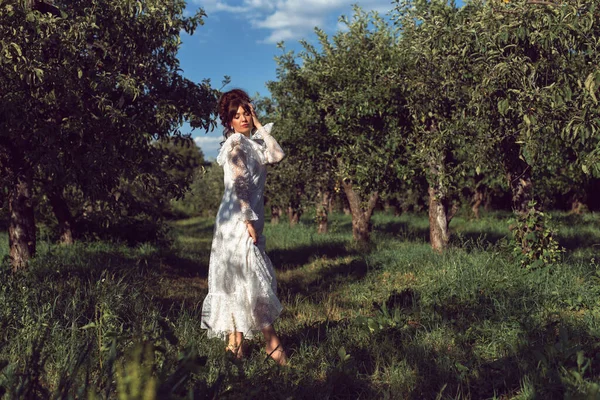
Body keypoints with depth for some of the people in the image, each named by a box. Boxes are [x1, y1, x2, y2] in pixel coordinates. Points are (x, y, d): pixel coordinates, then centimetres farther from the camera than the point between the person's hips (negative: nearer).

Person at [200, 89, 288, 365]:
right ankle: (272, 342, 2)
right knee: (253, 278, -5)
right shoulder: (235, 142, -9)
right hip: (238, 220, -9)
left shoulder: (252, 142, 17)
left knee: (238, 280, 10)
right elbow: (237, 186, -17)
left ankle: (235, 341, 16)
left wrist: (259, 125, 4)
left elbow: (276, 155, 1)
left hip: (248, 218, 9)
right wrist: (249, 221, -19)